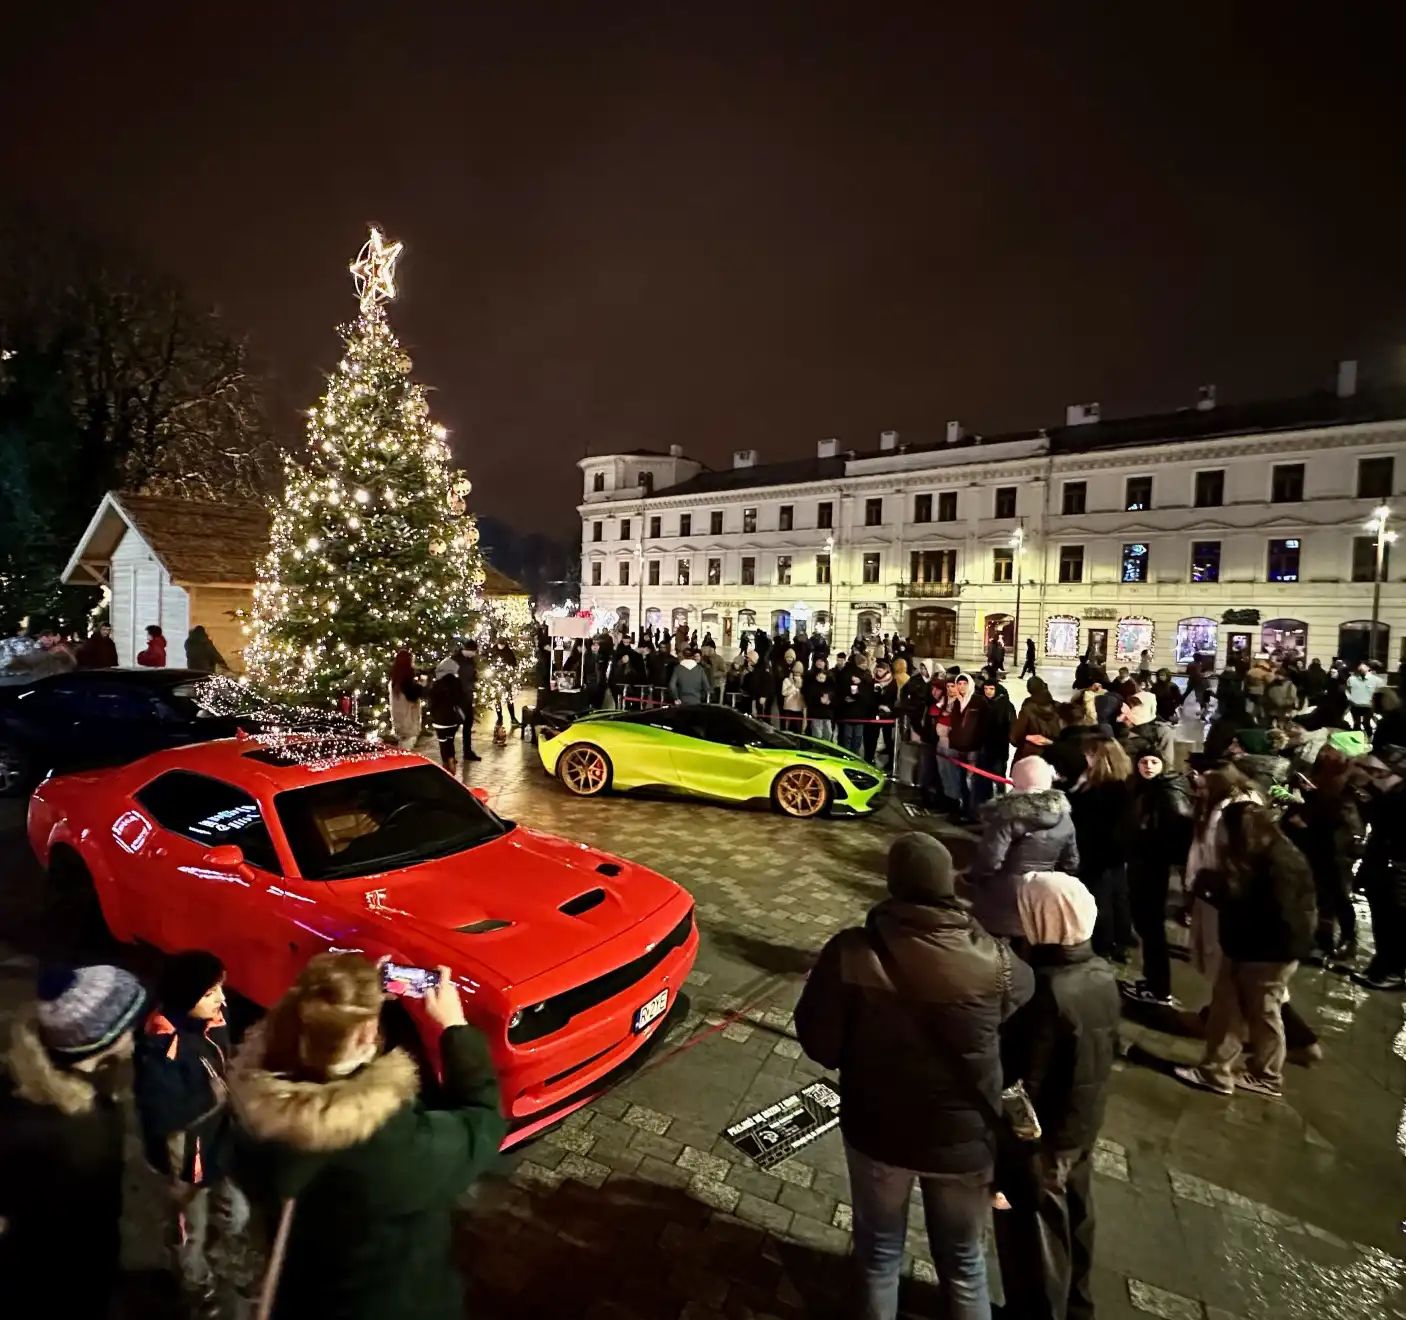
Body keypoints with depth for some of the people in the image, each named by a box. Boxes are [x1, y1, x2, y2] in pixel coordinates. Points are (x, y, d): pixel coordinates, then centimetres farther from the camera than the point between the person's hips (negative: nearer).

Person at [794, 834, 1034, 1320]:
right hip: (965, 1139, 1)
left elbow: (820, 1044, -15)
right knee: (962, 1260, 28)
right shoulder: (997, 963, -21)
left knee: (879, 1252, 27)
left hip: (876, 1131, 0)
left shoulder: (851, 953, -24)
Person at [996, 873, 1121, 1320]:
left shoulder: (1047, 993, -34)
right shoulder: (1102, 974, -9)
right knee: (1074, 1220, 28)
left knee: (1033, 1237, 15)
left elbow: (1025, 1084, -26)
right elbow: (1109, 1048, 6)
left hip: (1041, 1138, -8)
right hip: (1083, 1125, 8)